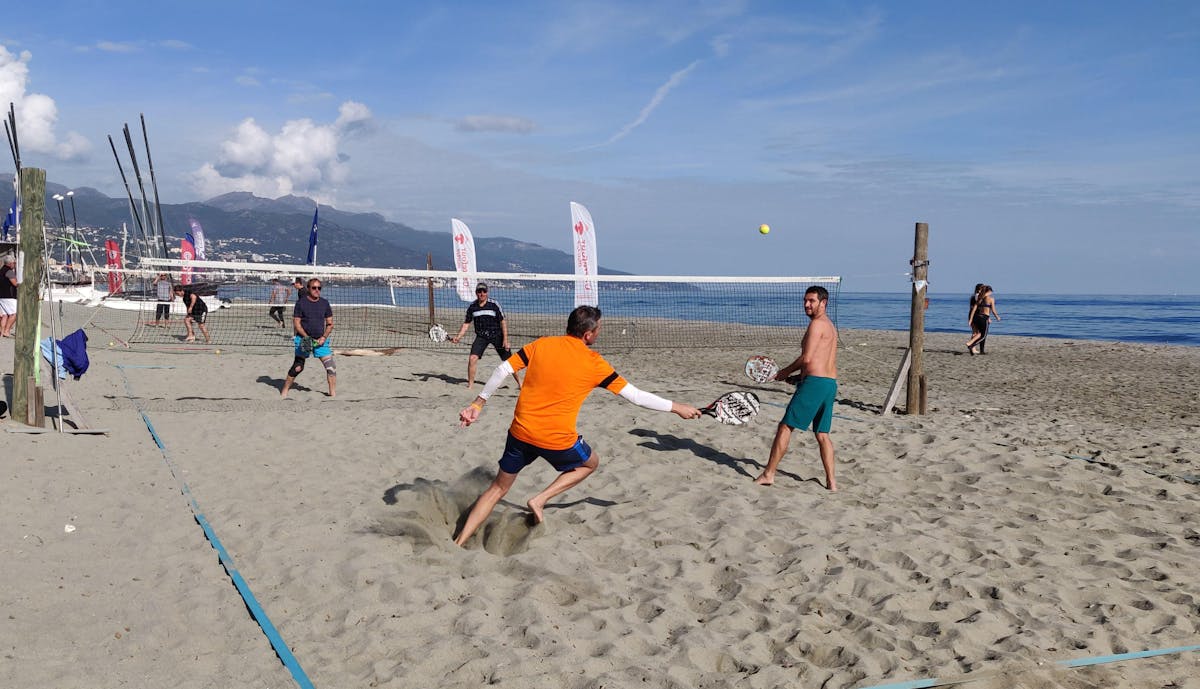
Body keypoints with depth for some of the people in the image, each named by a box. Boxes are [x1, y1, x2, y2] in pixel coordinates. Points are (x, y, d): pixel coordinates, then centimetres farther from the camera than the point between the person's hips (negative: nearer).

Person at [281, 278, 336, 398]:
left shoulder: (325, 303, 5)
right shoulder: (301, 303, -4)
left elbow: (330, 324, 9)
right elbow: (296, 323, -4)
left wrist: (324, 337, -6)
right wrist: (306, 337, -17)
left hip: (321, 340, 3)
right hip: (303, 340, -3)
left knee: (331, 367, -6)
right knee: (297, 367, -2)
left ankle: (333, 395, 4)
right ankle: (284, 392, 13)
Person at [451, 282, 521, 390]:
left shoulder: (494, 305, -10)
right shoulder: (472, 307, -2)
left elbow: (503, 322, -6)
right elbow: (466, 323, 7)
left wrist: (505, 339, -10)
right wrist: (458, 337, -6)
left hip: (497, 335, -2)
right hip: (481, 336, 2)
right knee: (472, 358, -16)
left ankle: (519, 382, 17)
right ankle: (470, 384, -1)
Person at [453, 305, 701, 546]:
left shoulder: (541, 344, 2)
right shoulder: (594, 363, -5)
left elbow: (503, 370, -2)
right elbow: (635, 395, 0)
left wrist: (478, 404, 7)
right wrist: (676, 407, 10)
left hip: (521, 433, 3)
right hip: (558, 439, -3)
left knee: (498, 488, 20)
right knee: (590, 463, 28)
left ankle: (459, 542, 14)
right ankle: (540, 499, 13)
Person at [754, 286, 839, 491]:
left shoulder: (817, 324, -9)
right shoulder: (830, 326, 21)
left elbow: (806, 358, -15)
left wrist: (784, 372, -1)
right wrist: (794, 375, 18)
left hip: (814, 382, -9)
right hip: (831, 383, 9)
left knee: (785, 427, -2)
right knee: (822, 434, 13)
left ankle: (768, 474, 1)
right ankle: (831, 481, 9)